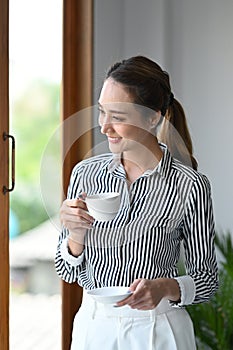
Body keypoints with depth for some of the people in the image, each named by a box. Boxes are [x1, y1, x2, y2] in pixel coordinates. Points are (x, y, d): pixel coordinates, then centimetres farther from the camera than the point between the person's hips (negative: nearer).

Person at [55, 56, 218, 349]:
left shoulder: (188, 185, -15)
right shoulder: (86, 173, -4)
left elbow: (207, 278, -5)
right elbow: (69, 272, 2)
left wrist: (166, 287, -24)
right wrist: (76, 234, -17)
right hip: (92, 325, 3)